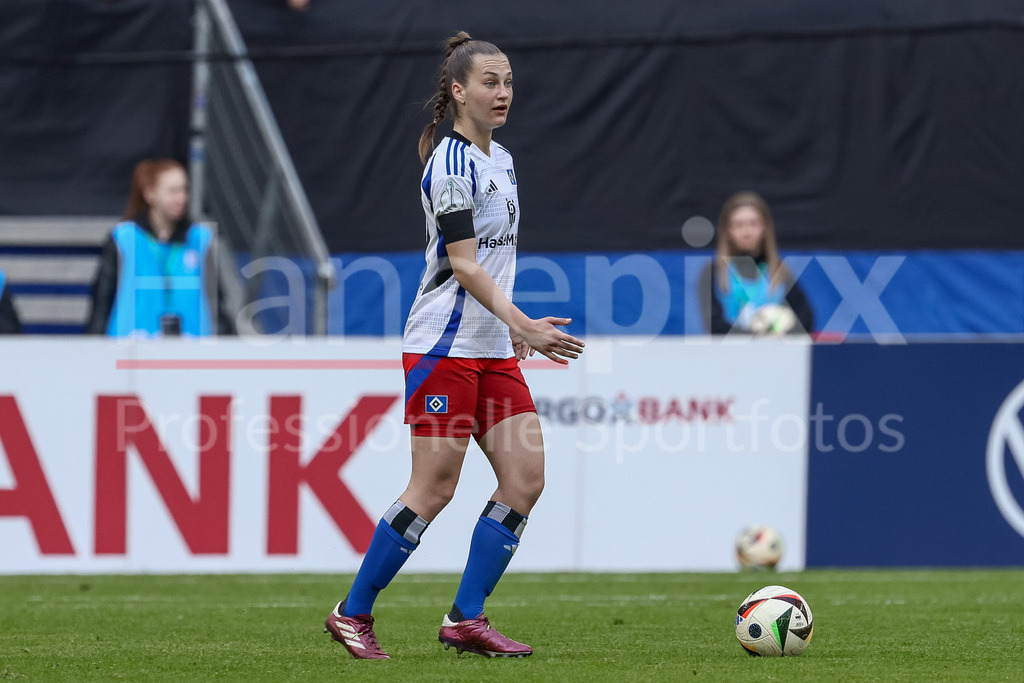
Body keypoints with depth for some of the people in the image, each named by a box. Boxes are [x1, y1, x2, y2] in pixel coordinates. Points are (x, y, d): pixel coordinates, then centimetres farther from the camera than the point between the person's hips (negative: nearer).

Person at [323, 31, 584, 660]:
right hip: (444, 343, -9)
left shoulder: (500, 159, 15)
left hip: (494, 349, 9)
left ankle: (466, 620, 4)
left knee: (526, 477, -1)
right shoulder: (451, 164, -13)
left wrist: (516, 327, 21)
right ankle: (353, 615, 4)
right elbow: (462, 264, -19)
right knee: (434, 488, -8)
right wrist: (521, 323, -27)